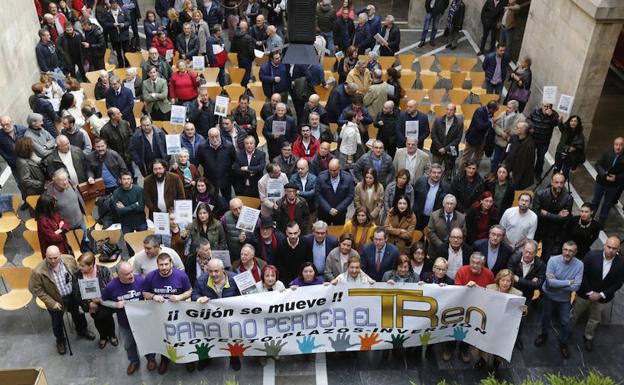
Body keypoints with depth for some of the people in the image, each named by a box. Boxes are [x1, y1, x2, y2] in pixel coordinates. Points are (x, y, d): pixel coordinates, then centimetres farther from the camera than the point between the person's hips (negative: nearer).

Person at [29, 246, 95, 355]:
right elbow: (35, 289, -18)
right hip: (55, 301, -2)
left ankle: (82, 331, 57)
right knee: (57, 323, 21)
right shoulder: (38, 271, -29)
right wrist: (52, 303, -19)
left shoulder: (69, 259, -20)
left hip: (73, 296, 2)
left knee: (78, 315, 27)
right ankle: (60, 341, 50)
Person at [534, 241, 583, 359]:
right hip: (549, 296, 0)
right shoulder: (553, 260, -24)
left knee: (565, 321, 13)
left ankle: (563, 343, 38)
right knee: (546, 317, 22)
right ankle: (544, 334, 50)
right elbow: (550, 282, -29)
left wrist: (556, 283, -27)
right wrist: (568, 282, -26)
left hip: (565, 298, 0)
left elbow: (576, 286, -25)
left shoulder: (579, 265, -20)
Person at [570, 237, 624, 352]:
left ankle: (588, 337, 45)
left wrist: (601, 295, -15)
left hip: (602, 297, 1)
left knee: (595, 319, 21)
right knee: (575, 314, 18)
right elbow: (583, 275, -15)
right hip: (585, 293, -1)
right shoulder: (592, 255, -22)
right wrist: (590, 292, -15)